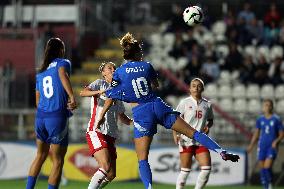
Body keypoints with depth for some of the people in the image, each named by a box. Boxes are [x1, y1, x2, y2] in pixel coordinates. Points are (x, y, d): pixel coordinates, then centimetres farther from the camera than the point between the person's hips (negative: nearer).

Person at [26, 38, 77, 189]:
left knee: (40, 155, 22)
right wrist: (72, 97, -33)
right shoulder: (62, 63, 2)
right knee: (58, 161, 2)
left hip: (40, 116, 6)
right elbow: (63, 74, -23)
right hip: (58, 117, -6)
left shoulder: (40, 72, 20)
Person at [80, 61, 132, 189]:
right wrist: (99, 92, -33)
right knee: (106, 166, -23)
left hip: (111, 135, 7)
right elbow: (83, 93, -16)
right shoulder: (100, 83, 3)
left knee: (111, 175, 0)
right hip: (96, 132, -7)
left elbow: (122, 117, 29)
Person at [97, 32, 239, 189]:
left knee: (142, 160, 0)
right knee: (192, 132, 8)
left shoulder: (119, 73, 1)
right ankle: (221, 152, 0)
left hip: (141, 114, -3)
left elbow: (111, 97, 0)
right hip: (158, 106, 3)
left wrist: (102, 116, 11)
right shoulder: (146, 66, 9)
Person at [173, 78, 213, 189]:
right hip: (186, 140, -3)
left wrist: (208, 126, 2)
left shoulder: (207, 105, 10)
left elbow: (210, 120, 24)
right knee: (185, 170, -4)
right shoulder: (184, 103, 0)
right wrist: (175, 134, -15)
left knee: (206, 169, -8)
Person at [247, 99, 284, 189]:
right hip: (262, 146, 4)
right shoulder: (260, 119, 7)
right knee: (262, 168, 2)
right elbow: (256, 133, 17)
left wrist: (276, 141, -17)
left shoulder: (276, 119, -3)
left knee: (267, 167, -18)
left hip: (272, 147, -4)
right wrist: (251, 145, 9)